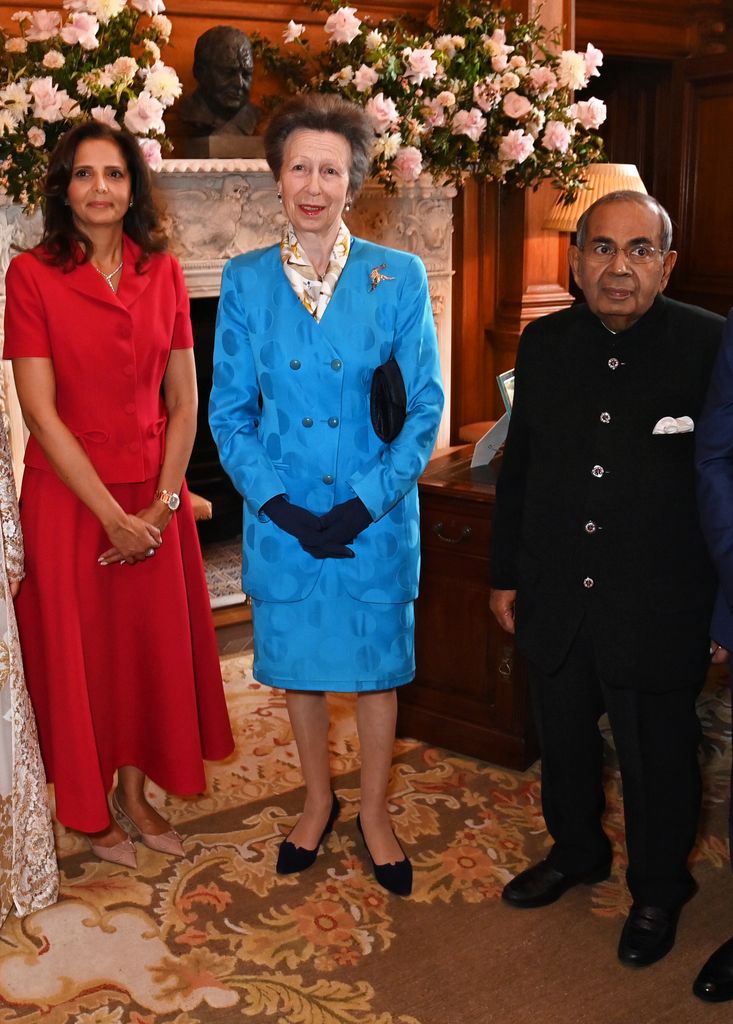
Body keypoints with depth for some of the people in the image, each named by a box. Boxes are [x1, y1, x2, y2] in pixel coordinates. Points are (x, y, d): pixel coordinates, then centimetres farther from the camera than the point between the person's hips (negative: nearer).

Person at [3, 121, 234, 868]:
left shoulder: (161, 272, 3)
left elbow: (183, 400, 2)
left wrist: (164, 500, -8)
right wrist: (111, 514, -15)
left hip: (154, 497, 4)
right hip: (67, 496, -3)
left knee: (151, 644, 12)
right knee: (79, 650, 8)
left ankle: (135, 793, 31)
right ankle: (92, 810, 27)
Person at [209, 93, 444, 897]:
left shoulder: (398, 277, -5)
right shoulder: (245, 280, -1)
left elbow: (426, 407, -5)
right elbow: (228, 413, -1)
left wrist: (363, 504, -14)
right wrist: (285, 508, -12)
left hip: (376, 512, -1)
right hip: (281, 513, 2)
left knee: (376, 661, 11)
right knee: (297, 662, 15)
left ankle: (374, 812, 32)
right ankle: (318, 800, 38)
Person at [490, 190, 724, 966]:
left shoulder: (711, 347, -12)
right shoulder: (544, 343, 2)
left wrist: (721, 608, -8)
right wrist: (505, 574, 12)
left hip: (658, 610, -4)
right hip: (556, 602, 4)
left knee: (657, 762, 12)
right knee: (563, 741, 21)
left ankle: (658, 890, 37)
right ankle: (576, 851, 47)